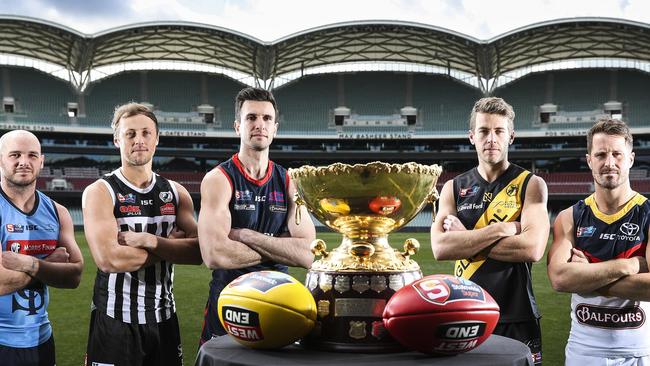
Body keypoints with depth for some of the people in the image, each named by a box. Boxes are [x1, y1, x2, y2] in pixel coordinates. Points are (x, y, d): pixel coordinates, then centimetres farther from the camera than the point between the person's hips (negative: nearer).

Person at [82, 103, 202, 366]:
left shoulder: (176, 193, 6)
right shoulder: (100, 192, -8)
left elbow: (200, 251, -5)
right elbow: (109, 260, -21)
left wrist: (150, 241, -18)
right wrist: (170, 245, -11)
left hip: (163, 319, 4)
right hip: (115, 322, -4)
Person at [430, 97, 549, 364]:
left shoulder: (531, 185, 0)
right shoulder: (454, 188, 7)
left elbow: (532, 248, -17)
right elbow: (440, 248, -10)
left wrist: (466, 240, -10)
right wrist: (503, 228, -15)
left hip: (516, 319, -2)